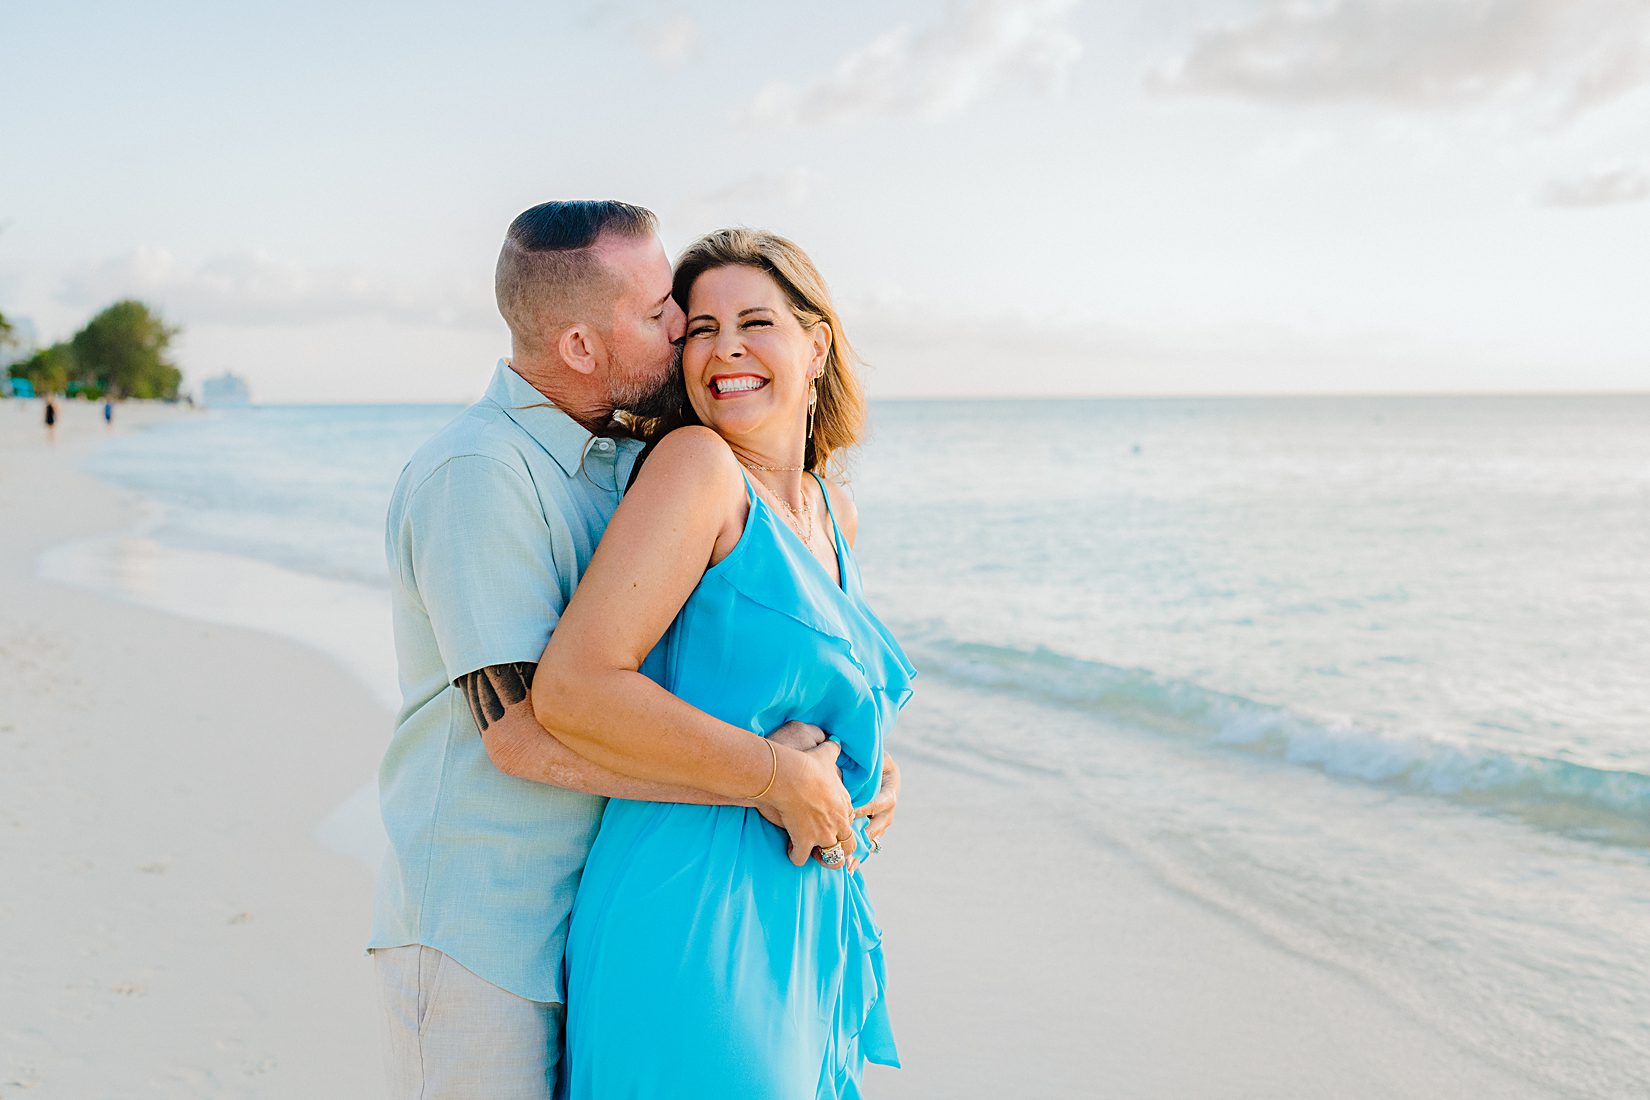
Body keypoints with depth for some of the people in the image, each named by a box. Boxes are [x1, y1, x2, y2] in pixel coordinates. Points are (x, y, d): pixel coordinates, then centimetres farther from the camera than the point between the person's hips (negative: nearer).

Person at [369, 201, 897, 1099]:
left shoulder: (622, 461, 10)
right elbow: (527, 731, -24)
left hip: (587, 918, 8)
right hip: (478, 936, -7)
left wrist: (848, 764, 2)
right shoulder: (477, 471, -17)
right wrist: (765, 778, -22)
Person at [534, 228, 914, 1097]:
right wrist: (779, 778, -15)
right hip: (694, 920, -7)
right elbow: (571, 689, -20)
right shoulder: (695, 465, -12)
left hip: (804, 928, 8)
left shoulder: (834, 516, 10)